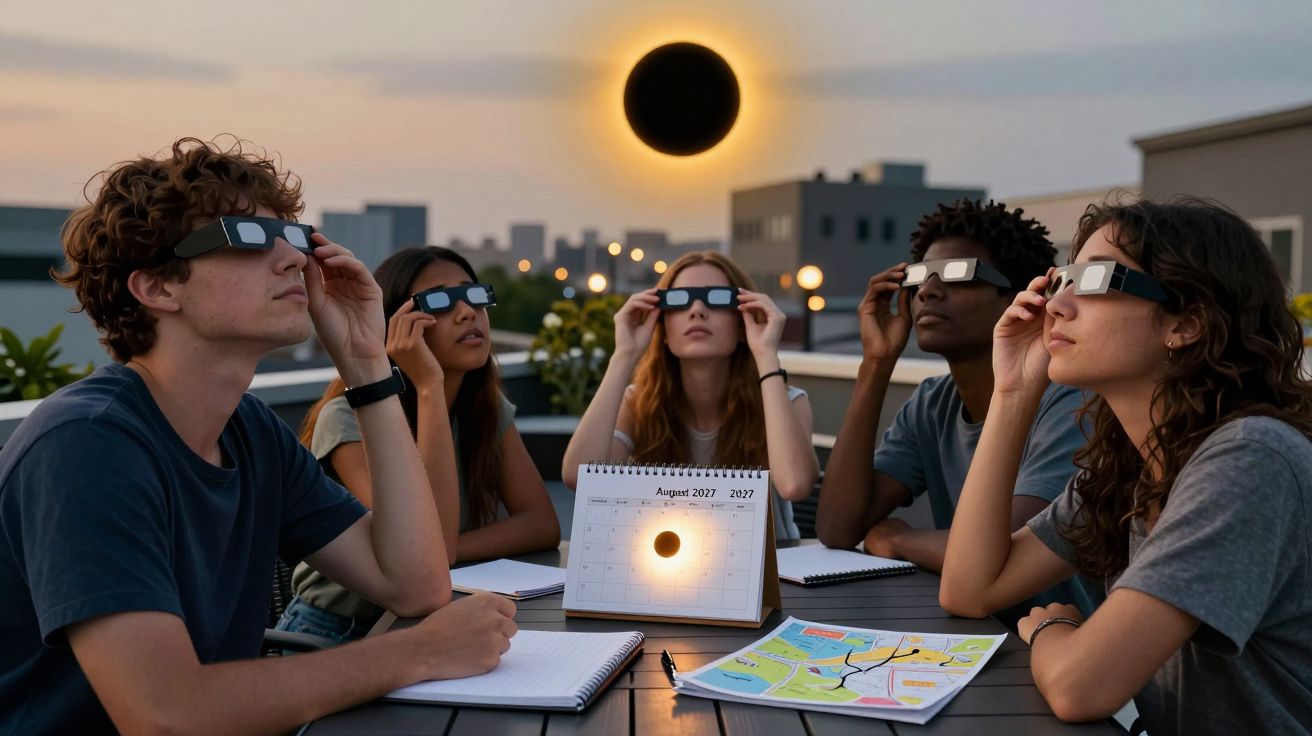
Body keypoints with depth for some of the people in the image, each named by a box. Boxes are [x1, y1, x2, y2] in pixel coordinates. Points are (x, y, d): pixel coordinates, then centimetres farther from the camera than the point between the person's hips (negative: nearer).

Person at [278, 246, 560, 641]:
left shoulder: (488, 407, 1)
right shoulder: (348, 418, -18)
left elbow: (542, 524, -8)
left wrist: (446, 553, -24)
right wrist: (429, 386, -31)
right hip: (336, 633, -6)